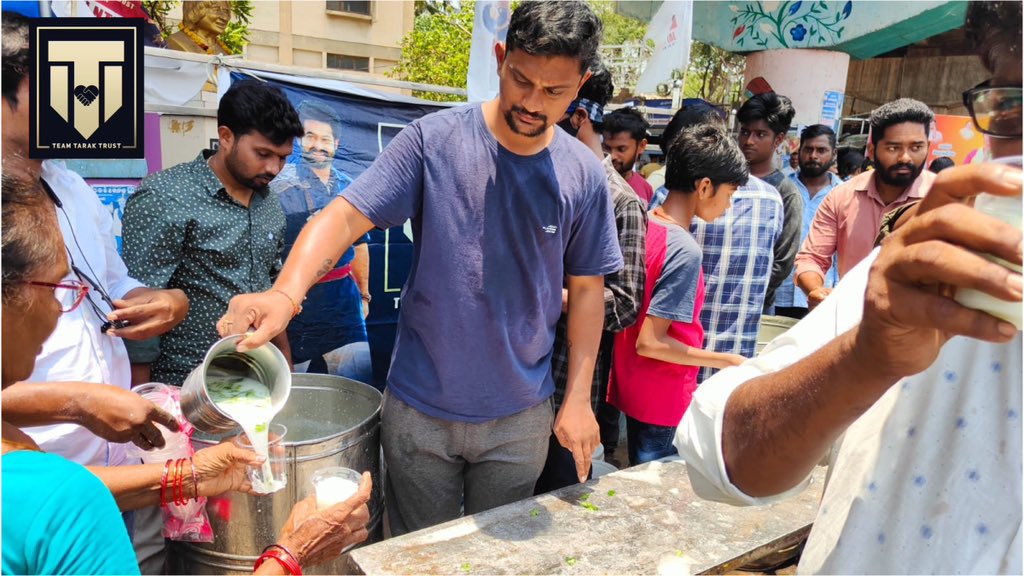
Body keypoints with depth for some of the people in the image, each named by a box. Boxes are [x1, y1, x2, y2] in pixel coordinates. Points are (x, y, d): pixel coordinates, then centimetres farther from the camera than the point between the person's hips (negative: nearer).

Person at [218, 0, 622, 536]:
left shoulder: (584, 175, -5)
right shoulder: (433, 140, -12)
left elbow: (586, 287, 1)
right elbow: (345, 215, -17)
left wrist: (578, 397, -1)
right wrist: (285, 293, -36)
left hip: (522, 419, 2)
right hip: (420, 410, -1)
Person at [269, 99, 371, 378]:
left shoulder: (348, 187, 10)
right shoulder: (280, 183, -6)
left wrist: (364, 294, 20)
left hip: (345, 296, 5)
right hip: (299, 299, -4)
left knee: (355, 372, 7)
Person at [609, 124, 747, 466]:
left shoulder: (645, 226, 2)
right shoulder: (684, 250, -23)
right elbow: (650, 342, -25)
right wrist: (728, 361, -16)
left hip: (632, 390, 8)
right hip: (664, 403, -8)